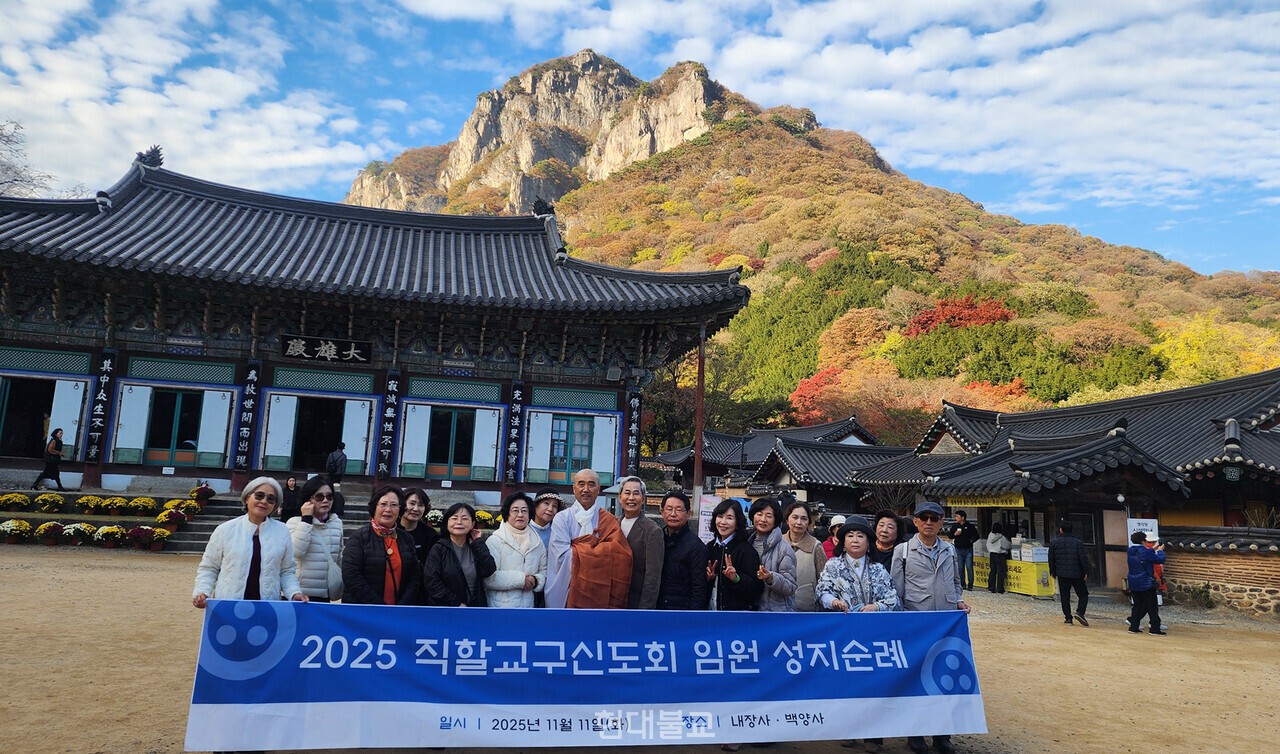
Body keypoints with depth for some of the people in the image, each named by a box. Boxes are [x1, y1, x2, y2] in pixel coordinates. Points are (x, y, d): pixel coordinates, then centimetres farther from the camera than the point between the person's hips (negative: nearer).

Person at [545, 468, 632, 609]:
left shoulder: (609, 521, 4)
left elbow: (616, 554, -9)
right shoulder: (562, 518, -2)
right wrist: (597, 548, -9)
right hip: (566, 594, -1)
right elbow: (563, 557, -14)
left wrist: (578, 549, -14)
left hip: (600, 595, 1)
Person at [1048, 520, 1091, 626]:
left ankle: (1068, 618, 5)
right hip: (1077, 574, -1)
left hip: (1062, 574, 1)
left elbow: (1051, 559, 5)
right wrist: (1085, 571, 0)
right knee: (1083, 594, 10)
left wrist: (1052, 572, 15)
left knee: (1065, 596, 8)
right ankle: (1080, 612, -11)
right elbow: (1083, 558, -8)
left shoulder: (1054, 542, 1)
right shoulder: (1077, 542, -5)